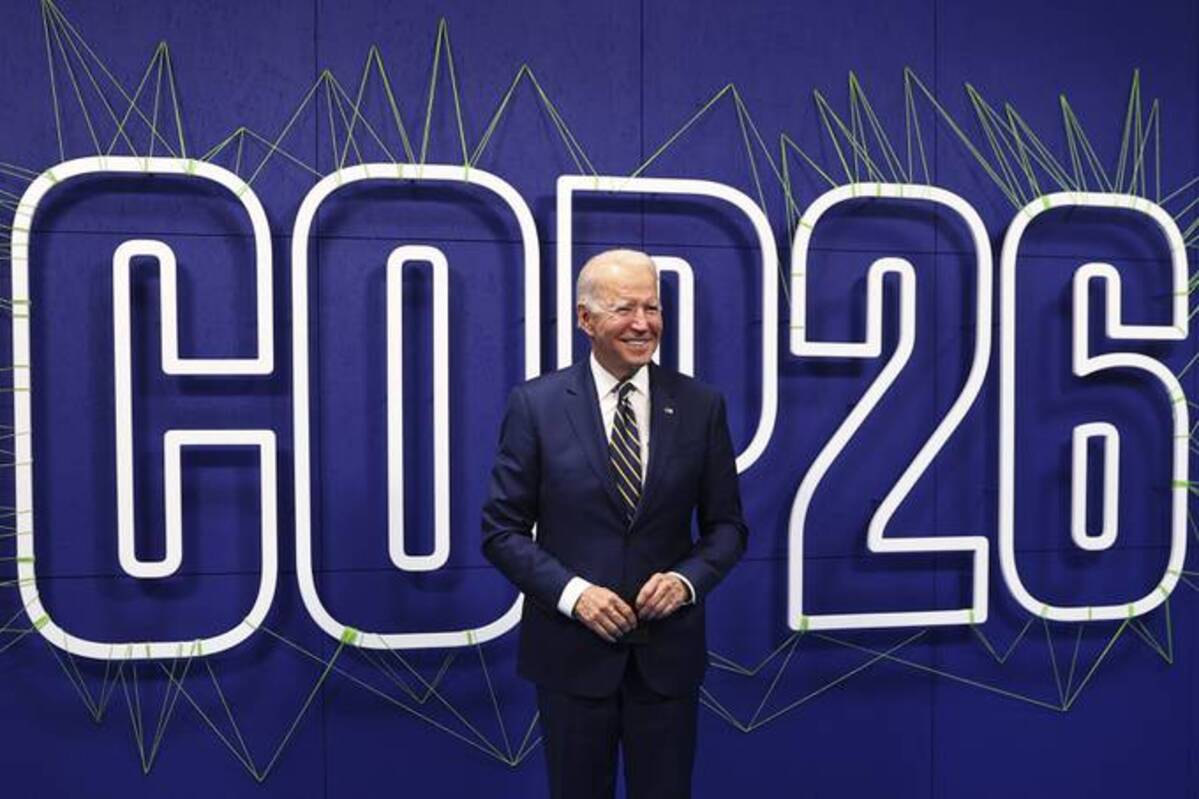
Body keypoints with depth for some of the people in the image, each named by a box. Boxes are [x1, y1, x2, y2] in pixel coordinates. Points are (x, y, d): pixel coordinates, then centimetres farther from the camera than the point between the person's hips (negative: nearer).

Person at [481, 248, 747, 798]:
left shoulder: (701, 405, -2)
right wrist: (572, 592, -16)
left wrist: (688, 579, -14)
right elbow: (502, 529, -4)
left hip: (668, 650, 2)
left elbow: (726, 525, 4)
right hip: (572, 650, -1)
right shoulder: (535, 404, -7)